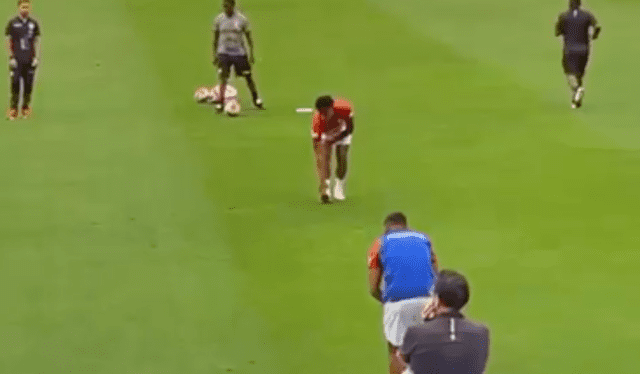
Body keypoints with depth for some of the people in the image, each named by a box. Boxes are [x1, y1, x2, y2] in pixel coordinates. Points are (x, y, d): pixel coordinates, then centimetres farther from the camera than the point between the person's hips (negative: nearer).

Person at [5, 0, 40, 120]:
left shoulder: (34, 23, 10)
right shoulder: (12, 23, 2)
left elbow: (37, 41, 12)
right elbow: (8, 41, 2)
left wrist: (36, 57, 3)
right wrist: (11, 57, -6)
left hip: (30, 61, 3)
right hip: (16, 60, -3)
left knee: (28, 85, 2)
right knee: (15, 85, -5)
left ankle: (26, 108, 9)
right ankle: (13, 109, -3)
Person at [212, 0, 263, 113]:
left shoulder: (242, 19, -6)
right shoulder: (218, 20, -1)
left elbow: (249, 37, 2)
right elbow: (215, 39, 8)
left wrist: (251, 53, -3)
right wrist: (214, 55, 6)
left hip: (239, 52, 0)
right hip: (223, 53, 0)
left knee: (248, 77, 6)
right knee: (223, 78, -13)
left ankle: (256, 100, 25)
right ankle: (220, 104, -10)